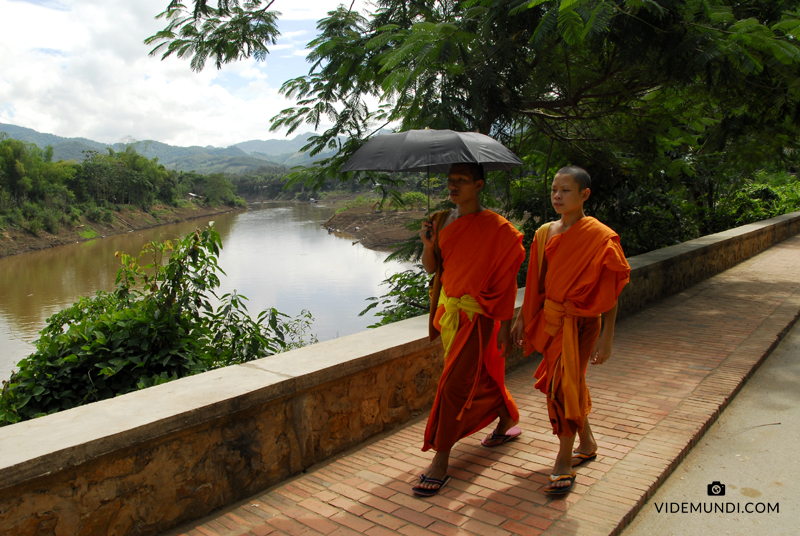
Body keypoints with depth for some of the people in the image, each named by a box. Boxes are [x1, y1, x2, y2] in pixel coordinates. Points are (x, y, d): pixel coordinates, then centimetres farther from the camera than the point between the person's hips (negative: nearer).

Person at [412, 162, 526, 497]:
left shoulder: (496, 228, -13)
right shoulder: (442, 221, 5)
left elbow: (506, 281, -11)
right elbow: (431, 269, 7)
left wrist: (505, 326, -12)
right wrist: (428, 244, -13)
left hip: (476, 316, -7)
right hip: (449, 309, 7)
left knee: (454, 385, -8)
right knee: (481, 376, 21)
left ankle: (440, 462, 3)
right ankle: (508, 420, 47)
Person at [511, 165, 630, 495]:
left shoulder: (600, 237, -13)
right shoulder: (545, 233, 5)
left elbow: (611, 292, -11)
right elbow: (535, 282, 13)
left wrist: (607, 337, -14)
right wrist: (522, 317, 13)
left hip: (580, 322, -6)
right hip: (550, 318, 6)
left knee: (564, 386, -7)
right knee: (571, 384, 16)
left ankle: (564, 464, 9)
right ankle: (587, 443, 38)